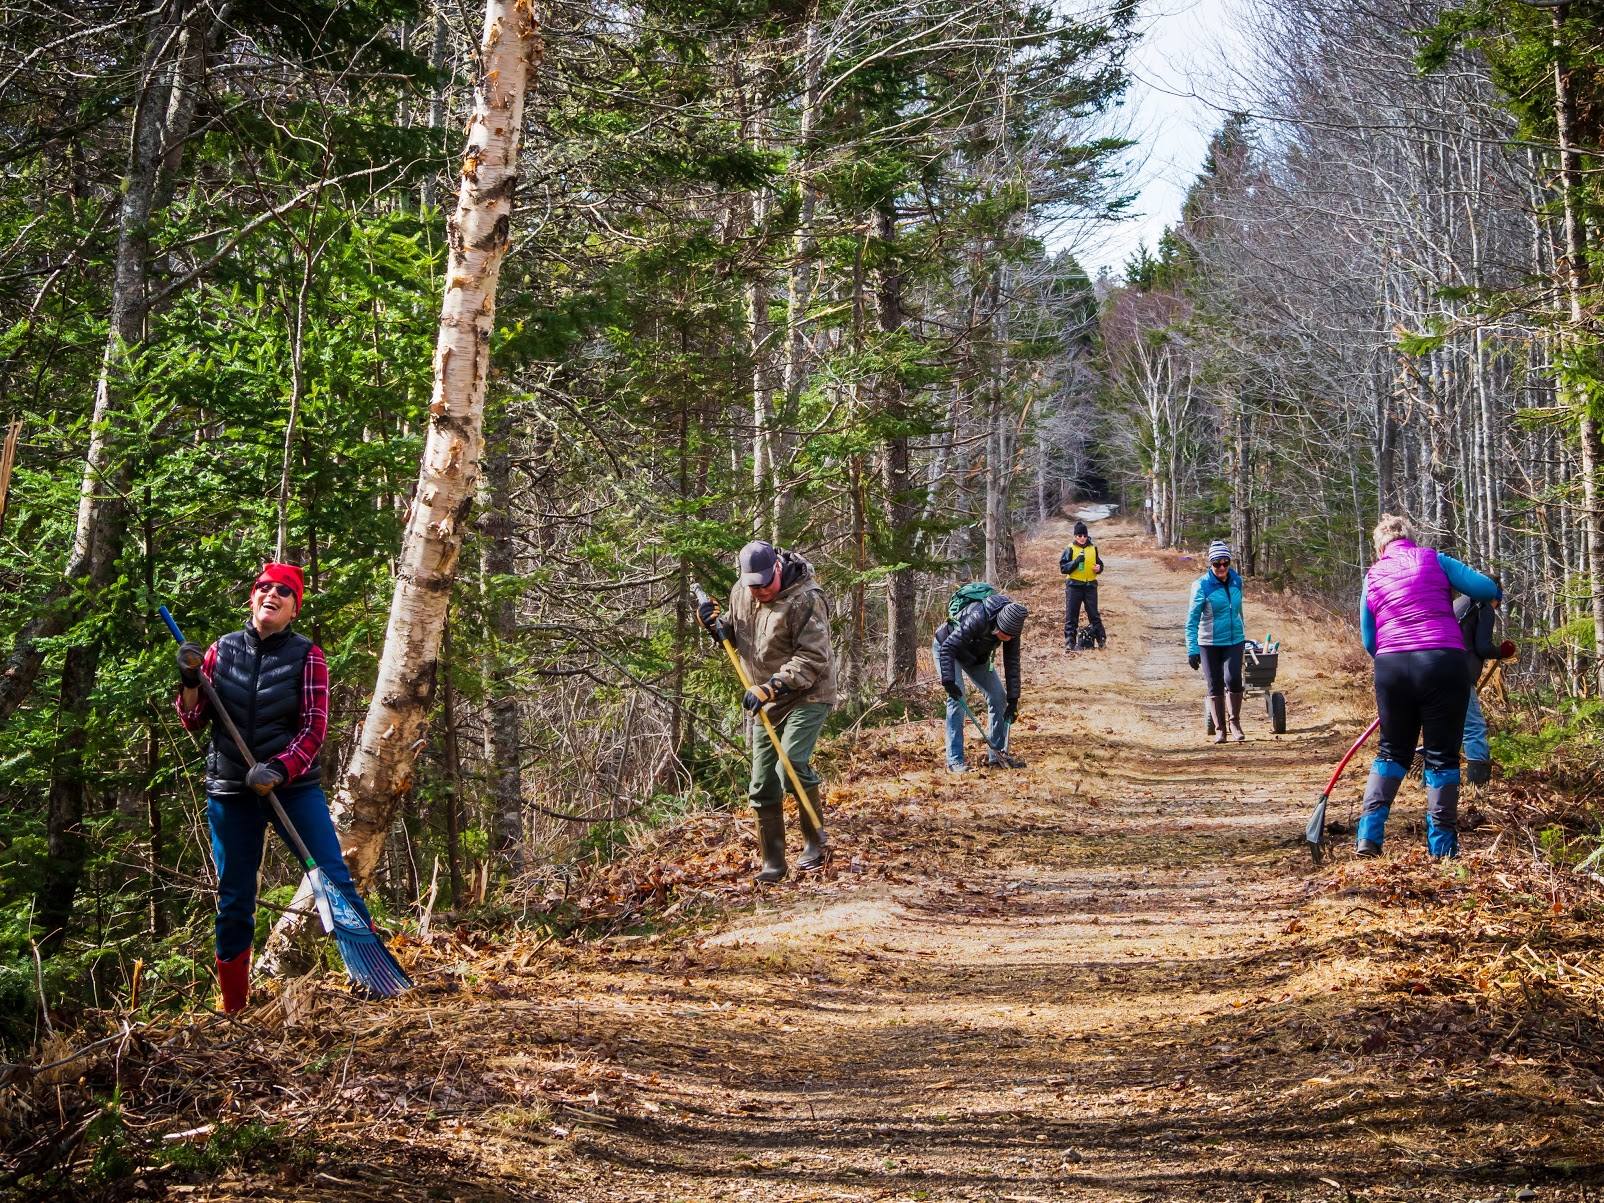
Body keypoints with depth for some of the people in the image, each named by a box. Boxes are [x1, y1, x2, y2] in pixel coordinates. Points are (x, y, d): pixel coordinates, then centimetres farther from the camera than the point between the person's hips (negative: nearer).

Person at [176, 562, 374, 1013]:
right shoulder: (222, 650, 5)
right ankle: (233, 1008, 16)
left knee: (335, 880, -12)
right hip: (230, 790, 2)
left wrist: (279, 770, -23)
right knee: (234, 902, 7)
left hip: (293, 783, -2)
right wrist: (190, 680, -10)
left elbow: (314, 727, -8)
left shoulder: (307, 656, -2)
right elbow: (193, 722, 8)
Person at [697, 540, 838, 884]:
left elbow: (811, 659, -25)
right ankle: (773, 863, 16)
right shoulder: (741, 592, 0)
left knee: (792, 764, -25)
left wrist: (771, 687, -33)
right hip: (766, 701, 7)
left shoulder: (805, 600, -22)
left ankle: (815, 840, -6)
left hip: (807, 696, -7)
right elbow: (736, 636, 18)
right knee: (763, 786, 6)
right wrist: (716, 626, -4)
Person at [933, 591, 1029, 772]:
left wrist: (1013, 699, -15)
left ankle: (997, 755, 8)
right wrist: (949, 682, -40)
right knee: (957, 698, -21)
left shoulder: (1011, 628, -21)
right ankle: (954, 760, -19)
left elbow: (1012, 664, -13)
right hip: (946, 649, -7)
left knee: (999, 696, -1)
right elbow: (948, 648, -37)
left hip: (976, 655, 7)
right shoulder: (978, 619, -41)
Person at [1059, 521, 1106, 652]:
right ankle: (1070, 643, 5)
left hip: (1090, 585, 2)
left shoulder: (1093, 548, 6)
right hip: (1074, 586, -2)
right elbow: (1063, 568, -7)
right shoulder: (1070, 549, -3)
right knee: (1071, 616, 1)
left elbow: (1099, 563, 17)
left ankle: (1102, 640, 13)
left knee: (1094, 614, 6)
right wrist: (1076, 561, -21)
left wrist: (1099, 568, -7)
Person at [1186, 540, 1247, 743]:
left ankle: (1234, 721, 5)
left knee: (1233, 679, -15)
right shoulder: (1202, 585, -12)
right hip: (1210, 643, -2)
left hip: (1234, 640, 2)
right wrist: (1192, 649, -17)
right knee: (1215, 686, 4)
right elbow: (1192, 619, -12)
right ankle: (1219, 729, 16)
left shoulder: (1236, 581, 2)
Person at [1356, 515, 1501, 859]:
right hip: (1443, 663, -3)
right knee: (1442, 756, 5)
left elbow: (1368, 640, 15)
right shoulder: (1435, 561, 5)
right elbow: (1489, 590, 2)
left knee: (1392, 752, 17)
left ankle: (1368, 835, 7)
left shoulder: (1372, 577, 14)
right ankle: (1442, 846, 5)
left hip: (1391, 667, 3)